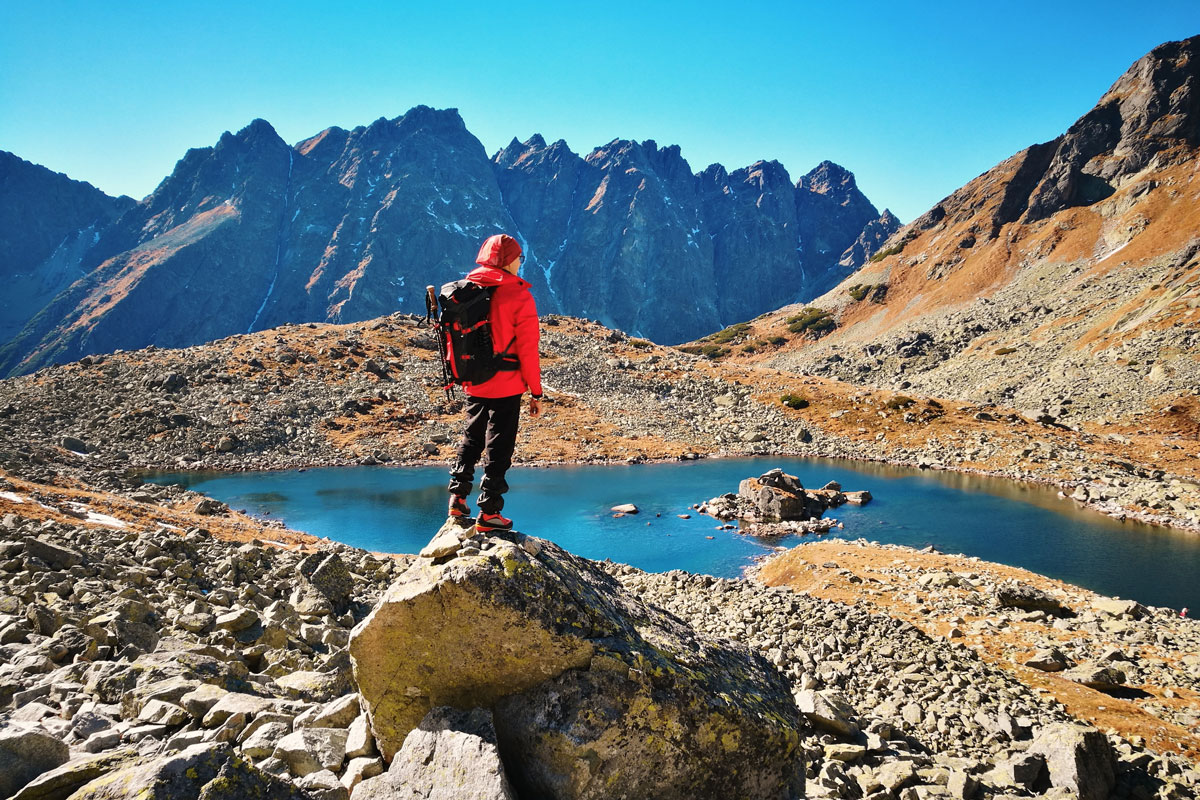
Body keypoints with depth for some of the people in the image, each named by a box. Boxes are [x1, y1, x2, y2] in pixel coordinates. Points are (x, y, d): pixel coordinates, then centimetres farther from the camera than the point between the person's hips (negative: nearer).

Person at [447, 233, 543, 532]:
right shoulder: (518, 296, -14)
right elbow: (527, 349, -13)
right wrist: (536, 392, -6)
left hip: (473, 384, 5)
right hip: (506, 386, -5)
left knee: (471, 438, 23)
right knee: (499, 447, 4)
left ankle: (458, 497, 22)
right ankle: (488, 513, 8)